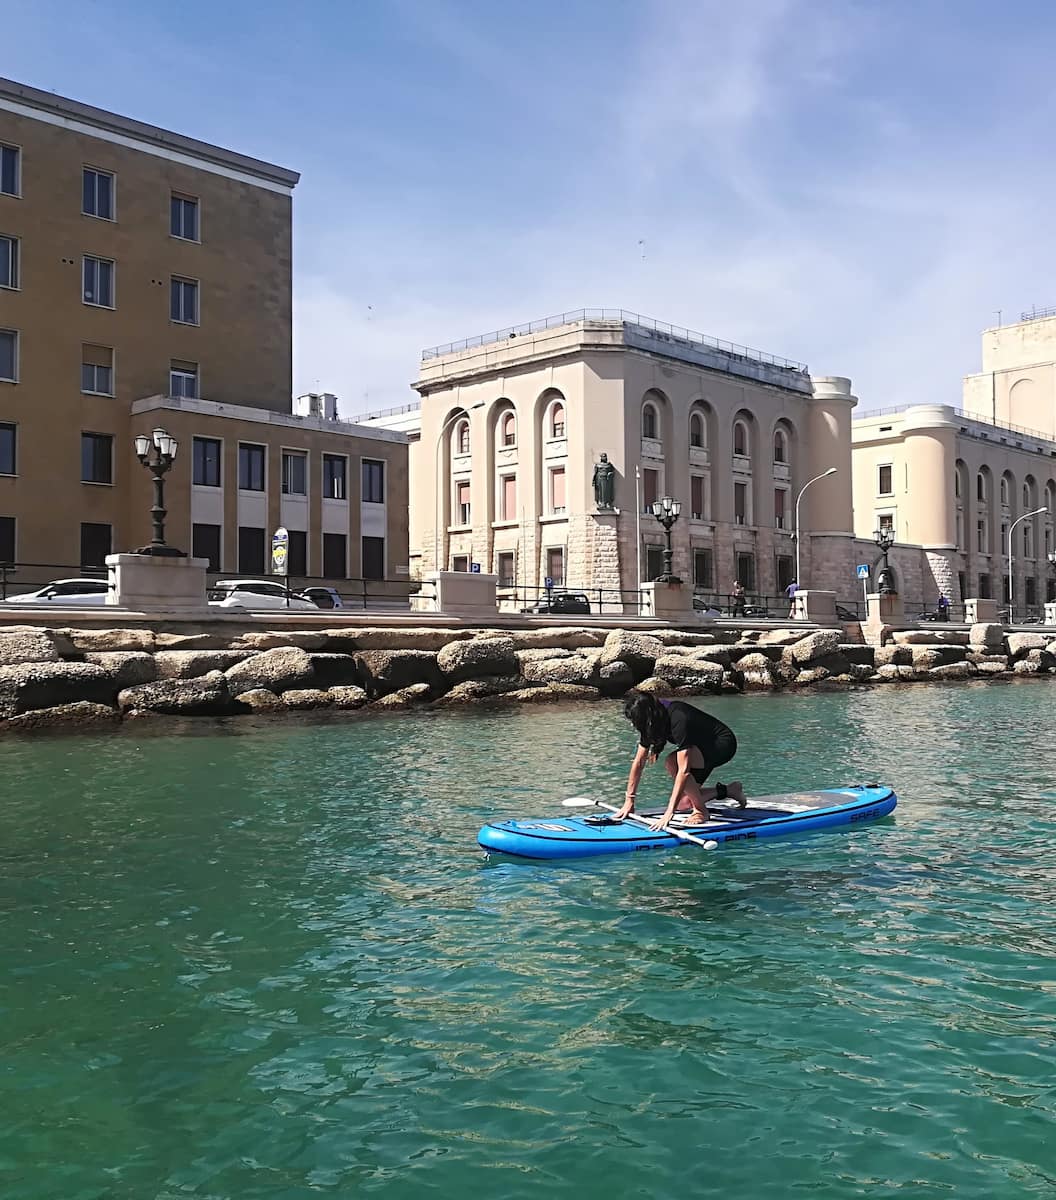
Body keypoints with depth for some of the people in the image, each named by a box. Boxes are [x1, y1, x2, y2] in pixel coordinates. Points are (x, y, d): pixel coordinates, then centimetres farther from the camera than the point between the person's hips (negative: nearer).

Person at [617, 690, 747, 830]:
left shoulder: (678, 719, -36)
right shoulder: (649, 723, -12)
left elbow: (684, 770, -41)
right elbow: (639, 762, -5)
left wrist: (669, 813, -43)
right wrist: (629, 801, -6)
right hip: (702, 746, 9)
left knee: (671, 762, -32)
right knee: (683, 804, -1)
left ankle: (701, 810, -15)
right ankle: (727, 790, 19)